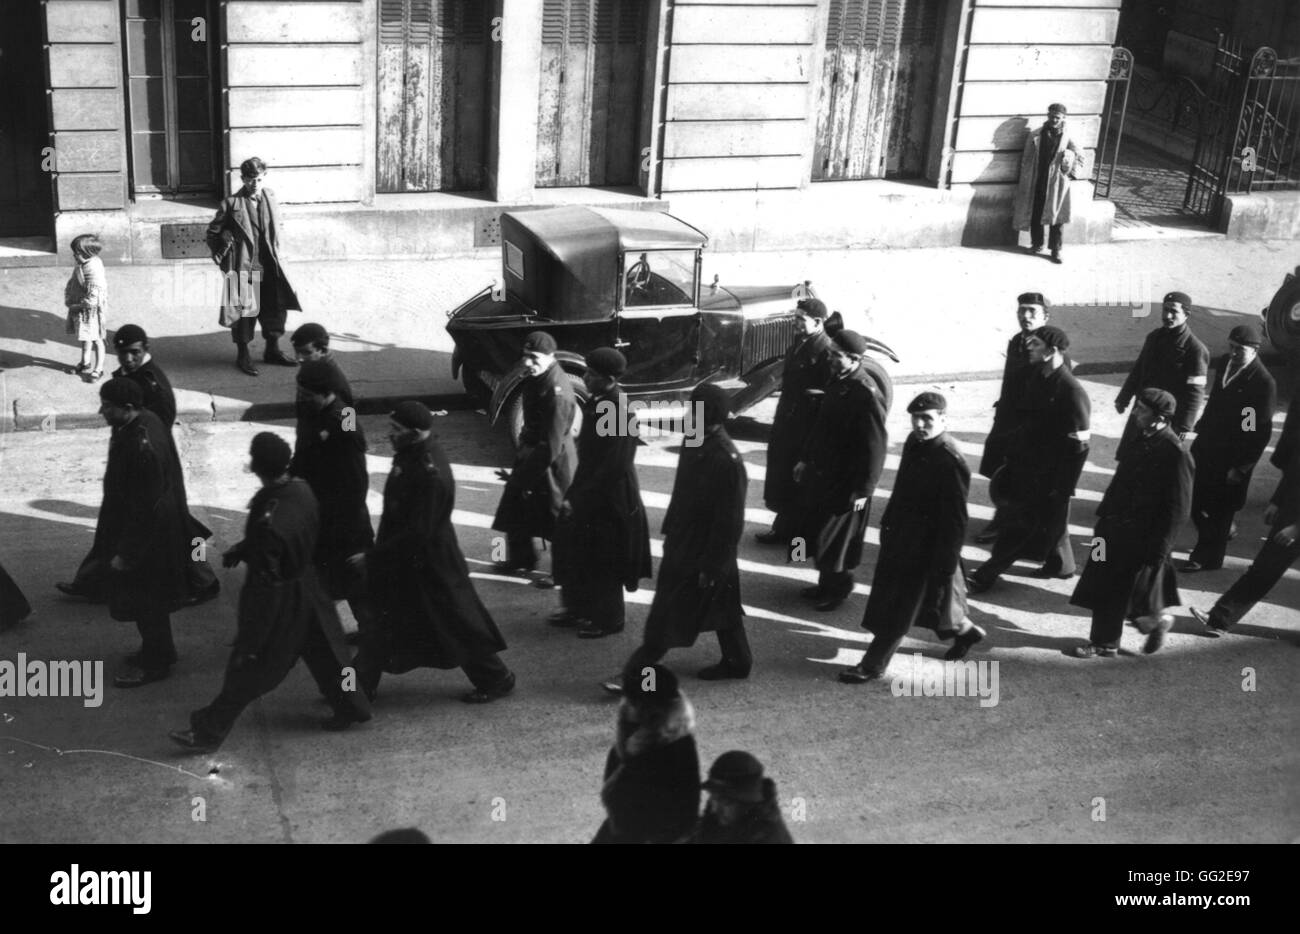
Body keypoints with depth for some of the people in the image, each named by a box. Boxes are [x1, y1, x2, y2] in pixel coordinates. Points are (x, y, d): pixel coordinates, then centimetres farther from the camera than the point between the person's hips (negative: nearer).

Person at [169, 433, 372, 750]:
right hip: (307, 588, 7)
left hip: (281, 603, -7)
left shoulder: (269, 521, -34)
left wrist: (249, 641, -19)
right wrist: (241, 549, 8)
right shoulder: (302, 490, -12)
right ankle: (350, 706, 39)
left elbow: (266, 586, -28)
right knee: (322, 650, 24)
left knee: (246, 670, 7)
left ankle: (209, 731, 20)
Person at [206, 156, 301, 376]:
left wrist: (275, 253, 13)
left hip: (269, 266, 5)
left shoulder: (270, 198, 5)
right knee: (243, 310, 1)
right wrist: (220, 255, -2)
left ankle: (272, 350, 27)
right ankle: (243, 355, 15)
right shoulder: (232, 204, -9)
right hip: (243, 265, -5)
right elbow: (213, 232, 0)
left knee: (276, 307, 10)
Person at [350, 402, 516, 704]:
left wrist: (372, 557, -22)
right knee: (380, 620, 15)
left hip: (428, 564, -9)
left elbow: (417, 533, -27)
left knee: (456, 623, 5)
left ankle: (496, 679, 22)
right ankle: (362, 682, 27)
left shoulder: (431, 476, -29)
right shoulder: (409, 455, 0)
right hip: (400, 560, 9)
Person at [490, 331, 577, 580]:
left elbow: (551, 448, -27)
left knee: (557, 518, 8)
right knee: (515, 506, 21)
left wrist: (521, 476, -21)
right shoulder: (536, 378, -3)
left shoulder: (557, 393, -30)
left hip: (553, 463, -9)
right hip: (531, 452, 9)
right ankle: (520, 559, 41)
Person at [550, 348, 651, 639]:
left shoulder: (620, 415, -25)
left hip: (609, 500, -9)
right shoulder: (597, 404, 1)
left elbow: (610, 468, -24)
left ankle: (608, 619, 23)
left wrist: (577, 500, -18)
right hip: (589, 491, 9)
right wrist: (573, 494, 13)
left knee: (602, 561, 6)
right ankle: (577, 607, 33)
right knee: (572, 547, 17)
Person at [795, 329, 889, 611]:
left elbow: (876, 448, -22)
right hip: (821, 472, 8)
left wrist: (863, 490, -19)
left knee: (832, 538, 4)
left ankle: (838, 588, 25)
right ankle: (826, 584, 35)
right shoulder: (837, 382, 3)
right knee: (815, 532, 18)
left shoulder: (866, 396, -24)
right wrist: (806, 459, 19)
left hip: (844, 482, -8)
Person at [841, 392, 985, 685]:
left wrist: (945, 568, -19)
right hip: (900, 538, 9)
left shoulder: (951, 462, -25)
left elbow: (955, 521, -22)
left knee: (898, 609, 3)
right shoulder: (914, 443, 0)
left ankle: (873, 665, 16)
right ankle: (964, 630, 45)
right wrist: (888, 523, 19)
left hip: (925, 549, -9)